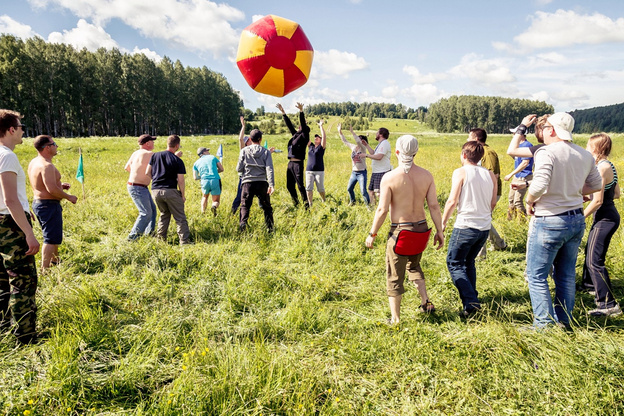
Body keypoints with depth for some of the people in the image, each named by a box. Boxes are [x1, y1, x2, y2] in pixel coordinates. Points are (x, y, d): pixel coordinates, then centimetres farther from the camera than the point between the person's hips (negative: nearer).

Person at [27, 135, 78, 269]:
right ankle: (45, 269, 1)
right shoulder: (46, 166, -22)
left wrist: (59, 186, 14)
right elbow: (52, 189, -28)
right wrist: (69, 197, -15)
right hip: (48, 205, -11)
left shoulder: (34, 162, 10)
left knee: (53, 235, 25)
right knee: (51, 238, -3)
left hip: (38, 202, 11)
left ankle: (54, 261, 40)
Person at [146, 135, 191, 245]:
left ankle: (161, 237, 24)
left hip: (155, 191, 5)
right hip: (170, 191, -5)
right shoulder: (178, 161, -6)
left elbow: (147, 173, 8)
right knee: (180, 217, 3)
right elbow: (180, 181, -8)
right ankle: (184, 240, 0)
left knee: (164, 214, 24)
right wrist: (182, 195, 3)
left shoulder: (155, 156, 6)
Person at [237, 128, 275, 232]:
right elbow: (269, 169, -9)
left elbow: (239, 169, 1)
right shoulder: (266, 152, 1)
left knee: (245, 205, 9)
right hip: (262, 182, 0)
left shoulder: (244, 151, 1)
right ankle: (270, 228, 12)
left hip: (248, 182, 0)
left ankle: (243, 222, -13)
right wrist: (271, 184, -13)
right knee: (266, 206, 13)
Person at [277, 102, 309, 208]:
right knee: (289, 186, 11)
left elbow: (303, 124, -14)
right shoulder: (295, 135, 17)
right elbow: (289, 124, 21)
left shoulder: (304, 136, -2)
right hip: (290, 163, 8)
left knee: (300, 185, -9)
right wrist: (283, 112, 21)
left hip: (298, 164, -8)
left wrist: (301, 111, -22)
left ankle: (306, 205, -4)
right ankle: (296, 204, 23)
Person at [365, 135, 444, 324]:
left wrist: (372, 234, -3)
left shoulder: (389, 177, -15)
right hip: (421, 229, 5)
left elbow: (382, 210, -14)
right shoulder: (426, 175, -3)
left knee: (395, 277, 10)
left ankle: (395, 319, 18)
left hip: (400, 231, -5)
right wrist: (439, 231, 9)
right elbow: (434, 206, -1)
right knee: (413, 265, 31)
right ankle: (426, 302, 22)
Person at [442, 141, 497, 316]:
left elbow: (452, 201, -12)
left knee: (454, 263, 4)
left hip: (465, 226, -6)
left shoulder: (461, 172, -7)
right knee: (469, 261, 24)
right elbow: (493, 203, 12)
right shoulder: (490, 175, 8)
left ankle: (470, 302, -8)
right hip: (485, 227, 6)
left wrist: (443, 222, 0)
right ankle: (472, 295, 29)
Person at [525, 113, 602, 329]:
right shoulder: (585, 155, 6)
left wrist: (529, 202, -9)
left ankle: (544, 325, 5)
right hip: (577, 220, 7)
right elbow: (596, 185, 16)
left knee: (536, 276, 4)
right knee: (566, 275, 17)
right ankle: (564, 323, 26)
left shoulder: (547, 152, -17)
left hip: (550, 222, -7)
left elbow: (539, 185, -27)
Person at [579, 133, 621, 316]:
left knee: (594, 260, -12)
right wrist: (588, 197, 15)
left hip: (605, 218, -10)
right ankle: (589, 285, 45)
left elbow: (598, 201, -22)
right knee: (590, 251, 25)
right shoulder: (609, 165, 10)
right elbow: (616, 194, 18)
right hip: (607, 216, 10)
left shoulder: (601, 168, -20)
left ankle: (609, 305, -11)